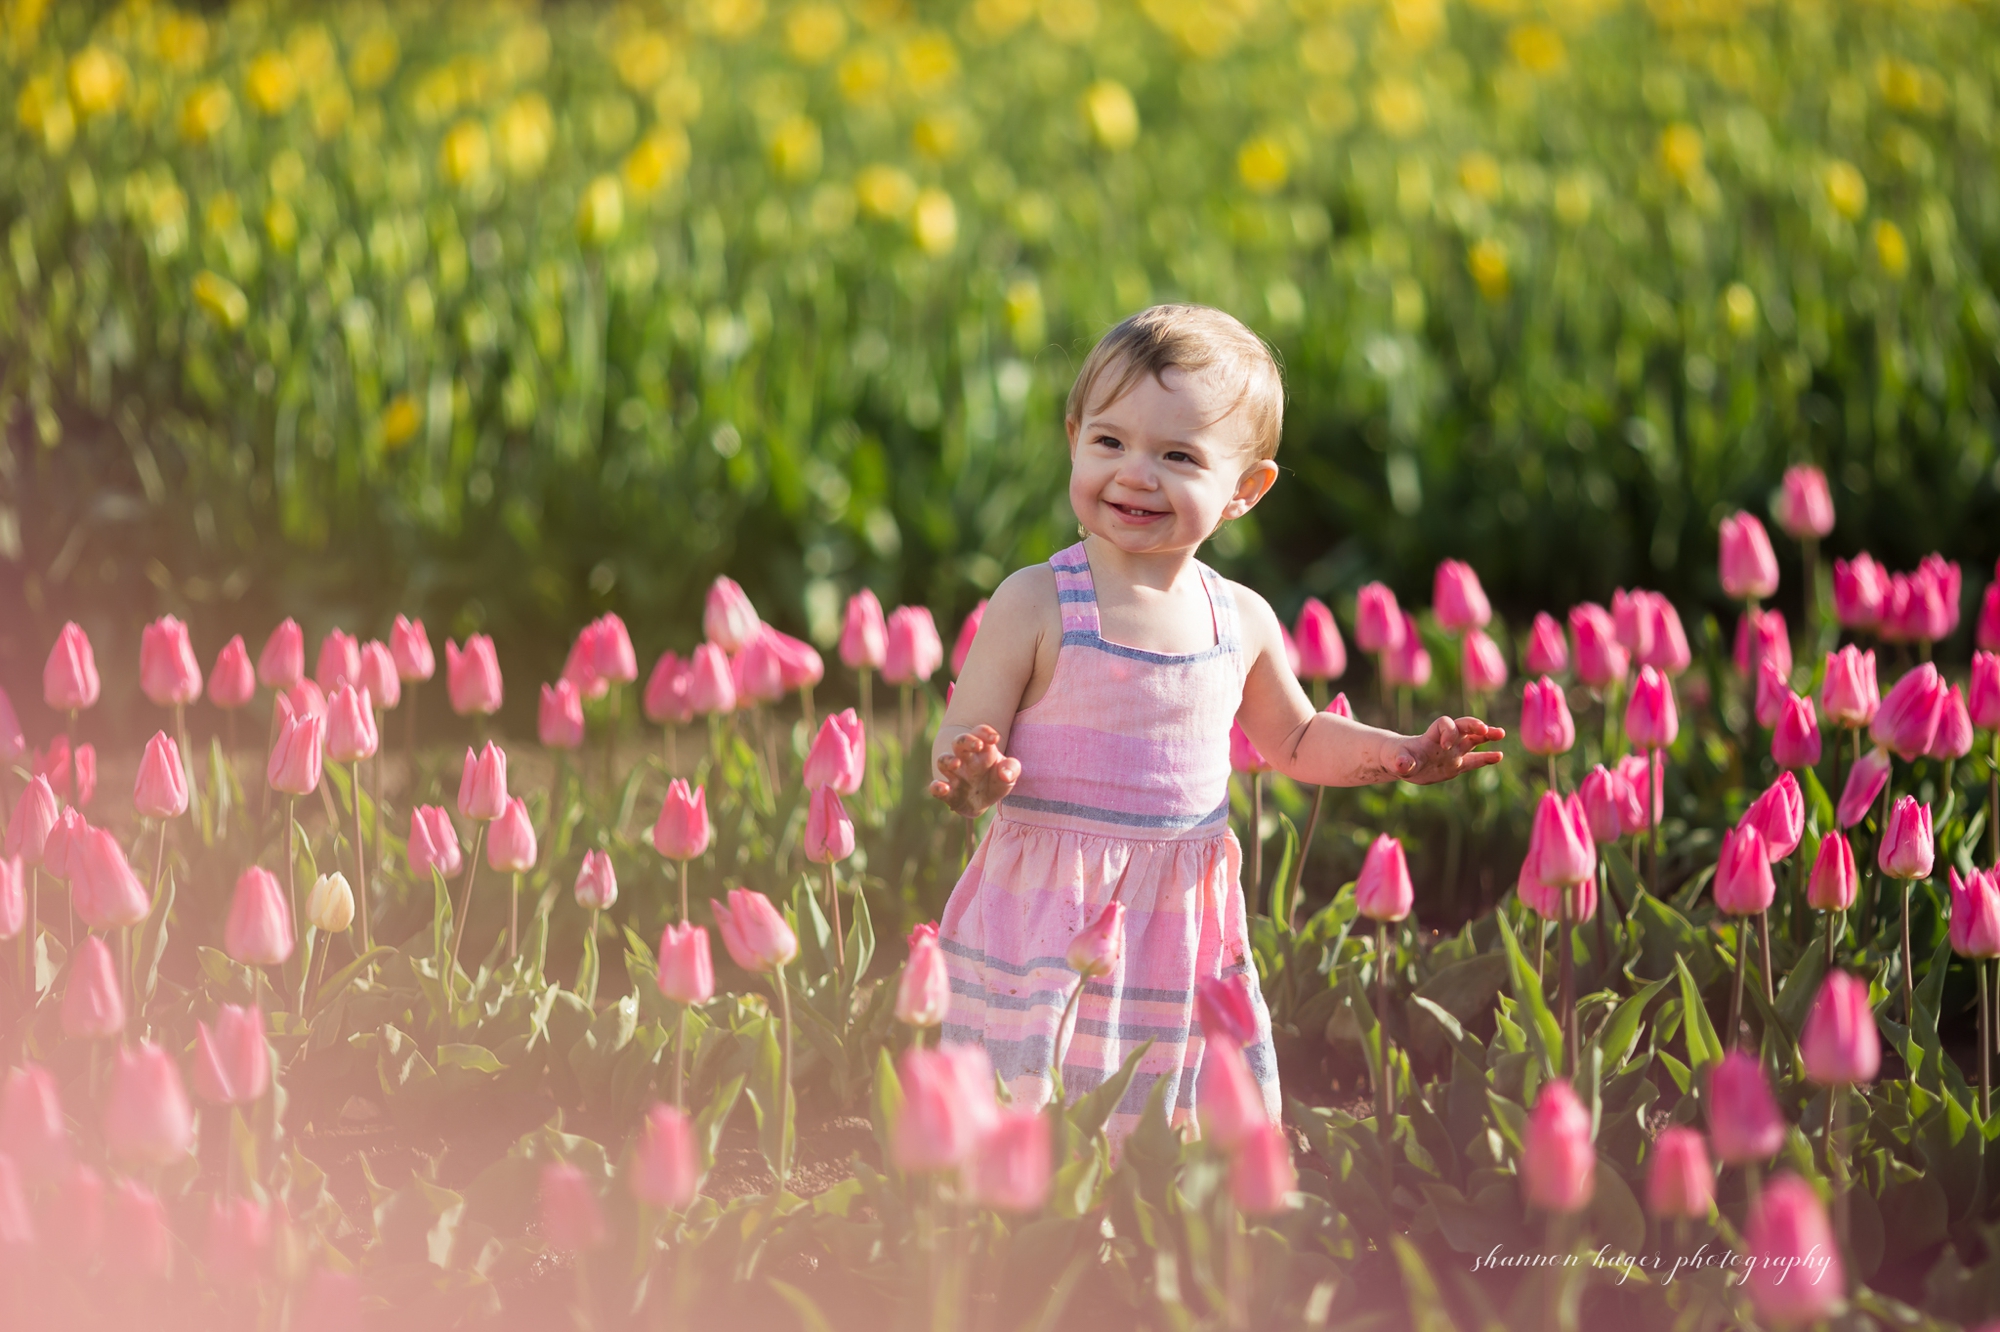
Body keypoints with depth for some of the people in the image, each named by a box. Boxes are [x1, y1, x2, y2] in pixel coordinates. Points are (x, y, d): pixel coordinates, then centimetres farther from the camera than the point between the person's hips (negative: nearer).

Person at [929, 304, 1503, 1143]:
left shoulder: (1242, 621, 4)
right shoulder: (1035, 608, -9)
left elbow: (1294, 739, 22)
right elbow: (962, 753, -8)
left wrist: (1397, 755, 8)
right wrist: (974, 780, -31)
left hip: (1186, 931, 4)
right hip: (1047, 928, -4)